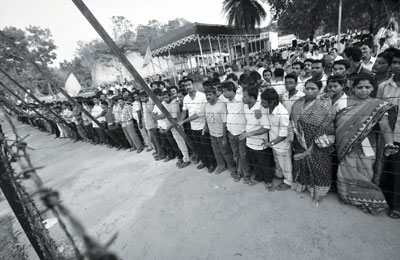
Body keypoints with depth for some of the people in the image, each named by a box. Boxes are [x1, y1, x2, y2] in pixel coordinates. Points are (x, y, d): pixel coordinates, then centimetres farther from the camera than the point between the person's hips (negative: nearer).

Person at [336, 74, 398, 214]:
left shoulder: (378, 105, -4)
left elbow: (385, 126, -15)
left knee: (364, 174, 6)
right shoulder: (345, 102, 3)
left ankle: (367, 200, 29)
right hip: (346, 146, 2)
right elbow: (337, 122, 5)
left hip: (365, 147, -2)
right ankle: (347, 196, 33)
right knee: (346, 172, 12)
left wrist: (389, 143, -31)